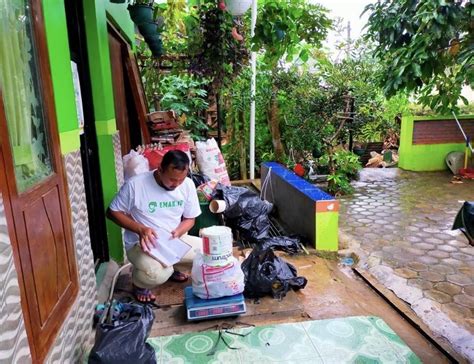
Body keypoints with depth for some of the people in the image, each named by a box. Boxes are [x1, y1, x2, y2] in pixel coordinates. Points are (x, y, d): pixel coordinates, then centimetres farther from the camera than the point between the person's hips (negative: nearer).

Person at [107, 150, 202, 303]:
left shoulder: (188, 185, -8)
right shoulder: (135, 184, -20)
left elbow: (190, 219, 4)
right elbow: (113, 212, -9)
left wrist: (177, 232, -19)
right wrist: (140, 229, -23)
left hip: (174, 240, 5)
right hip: (141, 243, -5)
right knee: (158, 274, -34)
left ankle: (169, 266, 16)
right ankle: (139, 283, 6)